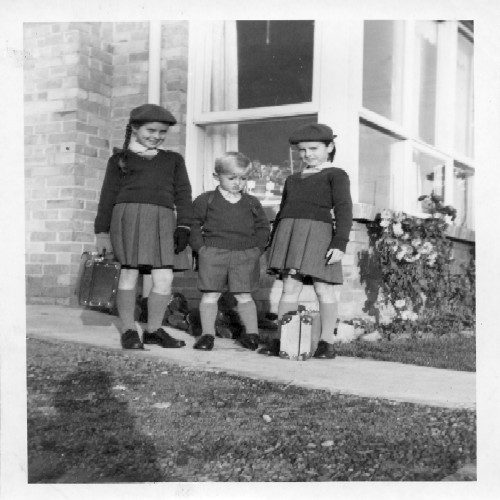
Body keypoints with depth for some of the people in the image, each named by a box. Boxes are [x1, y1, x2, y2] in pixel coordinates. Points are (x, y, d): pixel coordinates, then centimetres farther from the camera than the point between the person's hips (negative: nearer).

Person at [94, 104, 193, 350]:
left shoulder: (173, 160, 21)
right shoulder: (120, 159, 15)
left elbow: (183, 194, 14)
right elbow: (108, 196, 13)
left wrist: (183, 226, 0)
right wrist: (102, 232, 6)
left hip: (163, 221, 2)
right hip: (129, 214, -2)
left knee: (164, 278, -5)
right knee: (129, 273, -6)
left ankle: (154, 330, 11)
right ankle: (128, 331, 5)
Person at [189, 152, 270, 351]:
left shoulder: (252, 203, 10)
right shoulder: (206, 200, 3)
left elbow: (263, 227, 15)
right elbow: (193, 225, 4)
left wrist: (257, 249, 3)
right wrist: (200, 247, -5)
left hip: (245, 256, 1)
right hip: (213, 253, -1)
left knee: (244, 296, 5)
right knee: (210, 295, 2)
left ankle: (252, 333, 13)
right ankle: (207, 334, 11)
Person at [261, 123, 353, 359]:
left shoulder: (335, 175, 5)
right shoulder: (292, 179, 24)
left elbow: (344, 210, -5)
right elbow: (282, 212, 26)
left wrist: (340, 242, -15)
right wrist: (273, 244, 20)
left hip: (318, 233, -5)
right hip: (289, 233, 5)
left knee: (323, 289, -2)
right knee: (289, 288, 3)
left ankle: (326, 342, 5)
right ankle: (280, 340, 5)